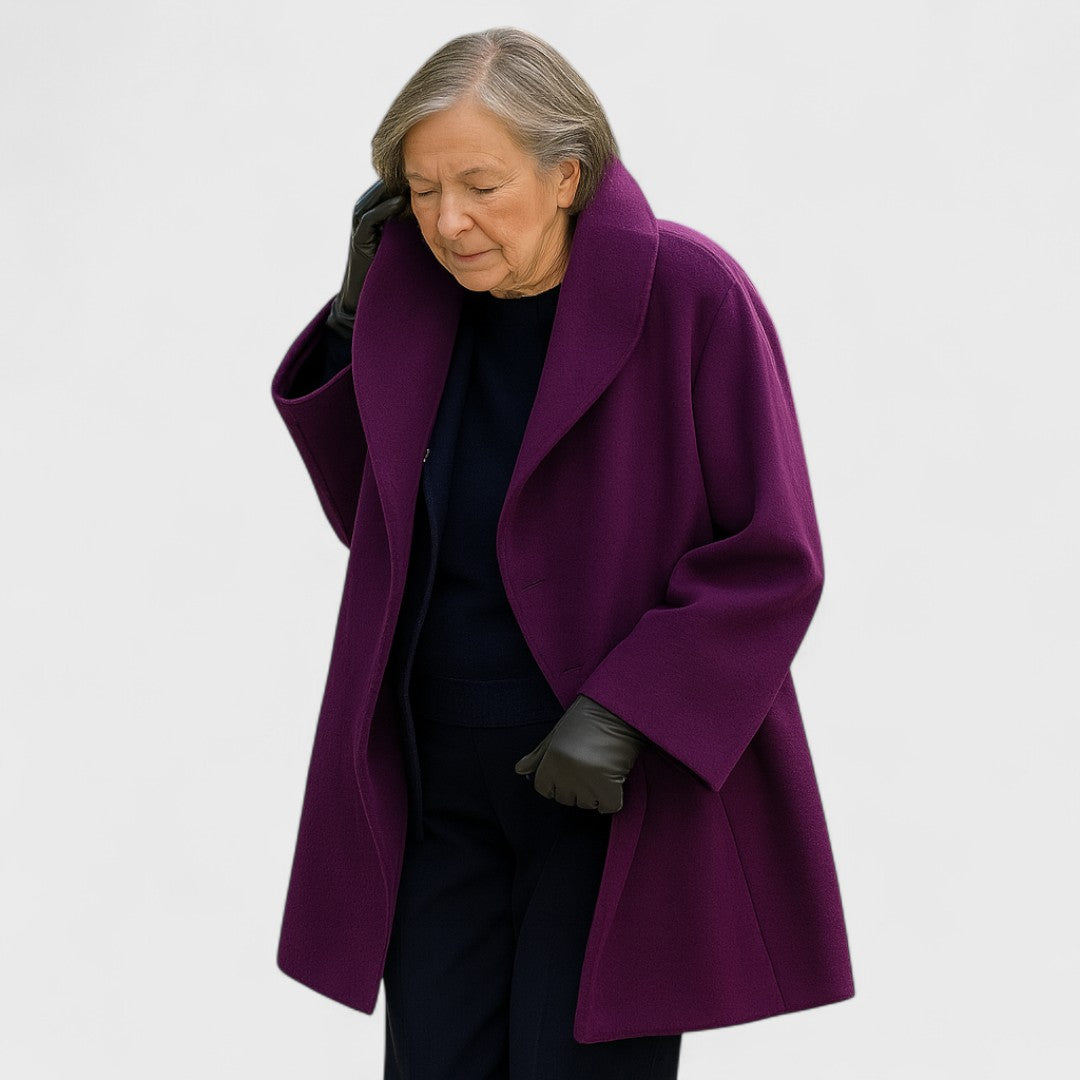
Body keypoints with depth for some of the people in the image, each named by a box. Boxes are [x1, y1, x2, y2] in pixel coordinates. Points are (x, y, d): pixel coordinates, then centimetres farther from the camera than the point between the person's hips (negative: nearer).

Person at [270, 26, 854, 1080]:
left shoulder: (688, 292, -13)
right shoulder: (419, 300, 2)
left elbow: (776, 559, -12)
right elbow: (370, 526, 12)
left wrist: (622, 716, -22)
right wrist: (356, 313, 1)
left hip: (628, 786, -5)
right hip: (441, 784, 5)